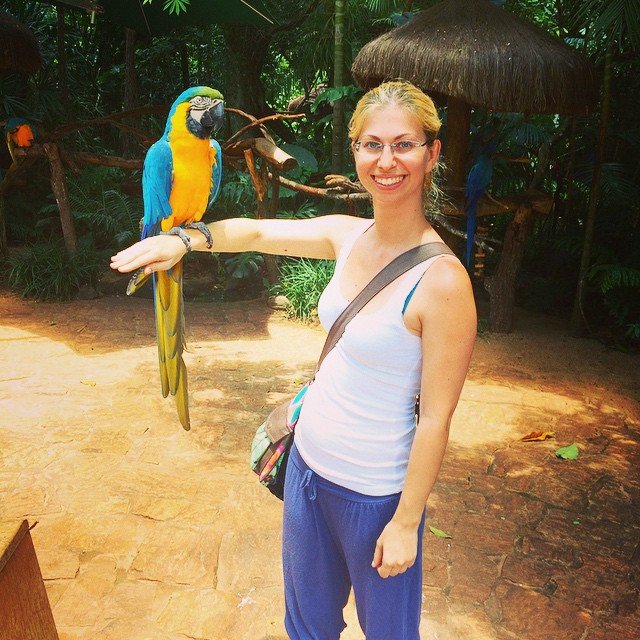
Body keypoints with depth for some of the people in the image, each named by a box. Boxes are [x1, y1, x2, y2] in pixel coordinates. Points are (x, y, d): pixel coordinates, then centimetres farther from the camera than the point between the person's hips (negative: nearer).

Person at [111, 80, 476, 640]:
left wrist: (406, 522, -13)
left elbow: (435, 418, -20)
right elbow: (258, 232, 8)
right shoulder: (348, 236, -5)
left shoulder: (441, 280, -24)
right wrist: (187, 239, -9)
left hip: (373, 491, -6)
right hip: (309, 461, 6)